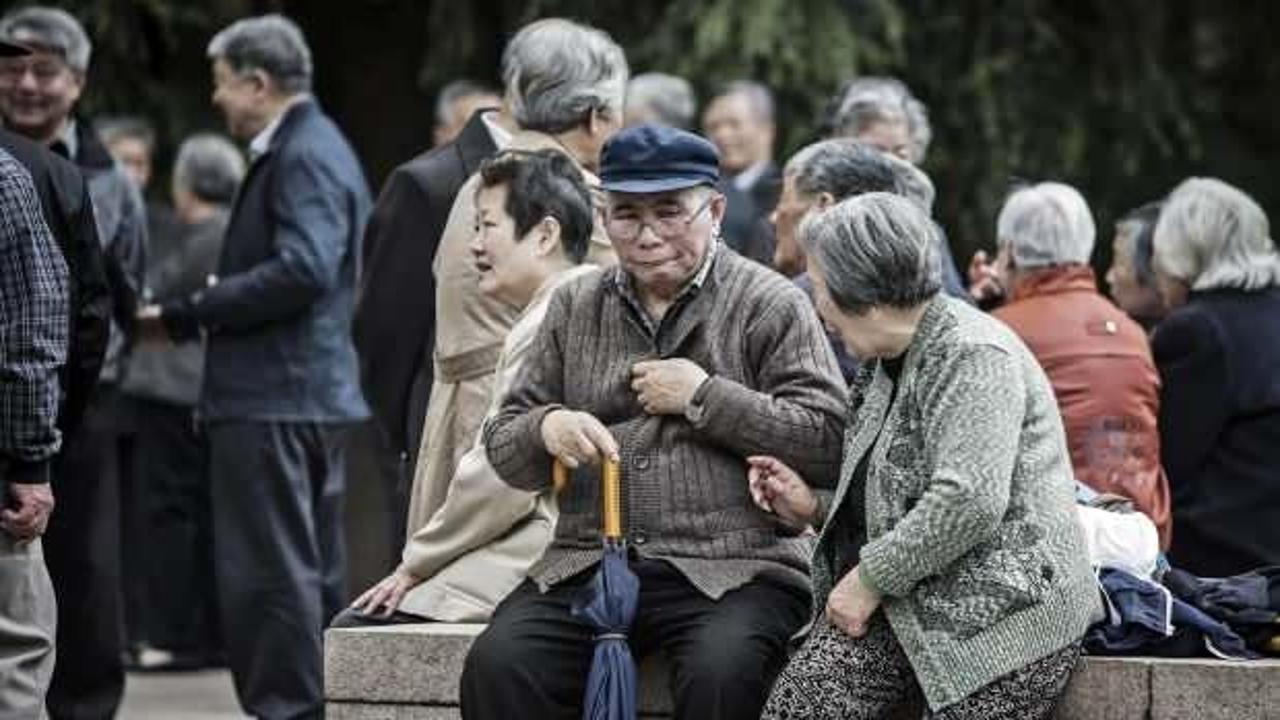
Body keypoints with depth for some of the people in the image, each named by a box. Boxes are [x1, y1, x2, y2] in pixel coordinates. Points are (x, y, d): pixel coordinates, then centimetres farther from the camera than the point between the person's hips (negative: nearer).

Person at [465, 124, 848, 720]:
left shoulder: (770, 305, 5)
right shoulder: (574, 308, 17)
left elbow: (828, 442, -5)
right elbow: (503, 449, 17)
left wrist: (703, 397, -8)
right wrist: (546, 429, -7)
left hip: (734, 569, -3)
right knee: (497, 666, -24)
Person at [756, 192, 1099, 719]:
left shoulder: (974, 357, -14)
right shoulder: (890, 363, 18)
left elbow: (969, 503, -25)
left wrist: (870, 578, -18)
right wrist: (813, 508, 13)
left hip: (1003, 613, -8)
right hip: (903, 607, 8)